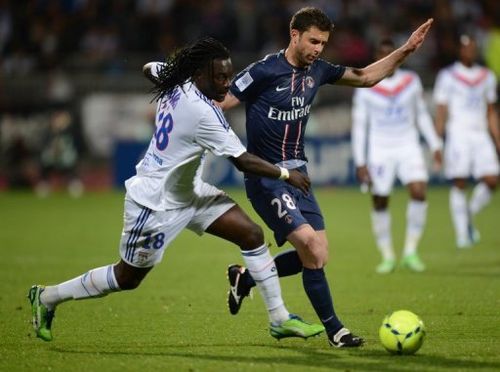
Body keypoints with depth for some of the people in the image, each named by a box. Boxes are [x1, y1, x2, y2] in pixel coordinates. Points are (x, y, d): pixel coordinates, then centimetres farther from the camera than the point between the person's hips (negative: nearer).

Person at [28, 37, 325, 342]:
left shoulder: (176, 82, -6)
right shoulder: (203, 113, -31)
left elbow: (150, 69, 19)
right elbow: (243, 162, -26)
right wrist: (286, 175, -14)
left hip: (188, 190, 9)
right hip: (156, 202, -9)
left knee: (252, 234, 0)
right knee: (128, 278, 8)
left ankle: (280, 319, 6)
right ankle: (47, 298, 27)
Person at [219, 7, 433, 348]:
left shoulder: (317, 70, 6)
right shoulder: (264, 71, -15)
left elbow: (365, 77, 18)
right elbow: (218, 106, -12)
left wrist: (406, 50, 10)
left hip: (297, 174, 8)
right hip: (266, 177, -8)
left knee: (317, 255, 4)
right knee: (309, 243, -19)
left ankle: (246, 278, 24)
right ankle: (334, 330, -9)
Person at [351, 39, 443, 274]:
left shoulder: (411, 81, 5)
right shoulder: (365, 88, -2)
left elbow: (422, 115, 16)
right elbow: (359, 125, 0)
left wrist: (435, 145, 11)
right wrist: (360, 162, -5)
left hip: (408, 148, 1)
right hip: (379, 151, -1)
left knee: (419, 192, -18)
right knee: (379, 203, 0)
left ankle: (410, 252, -8)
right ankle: (387, 257, 14)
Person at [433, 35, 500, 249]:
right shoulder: (447, 76, 2)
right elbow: (441, 112, 1)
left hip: (481, 134, 4)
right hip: (458, 134, -4)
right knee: (459, 184, -8)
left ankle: (469, 216, 13)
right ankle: (462, 233, -4)